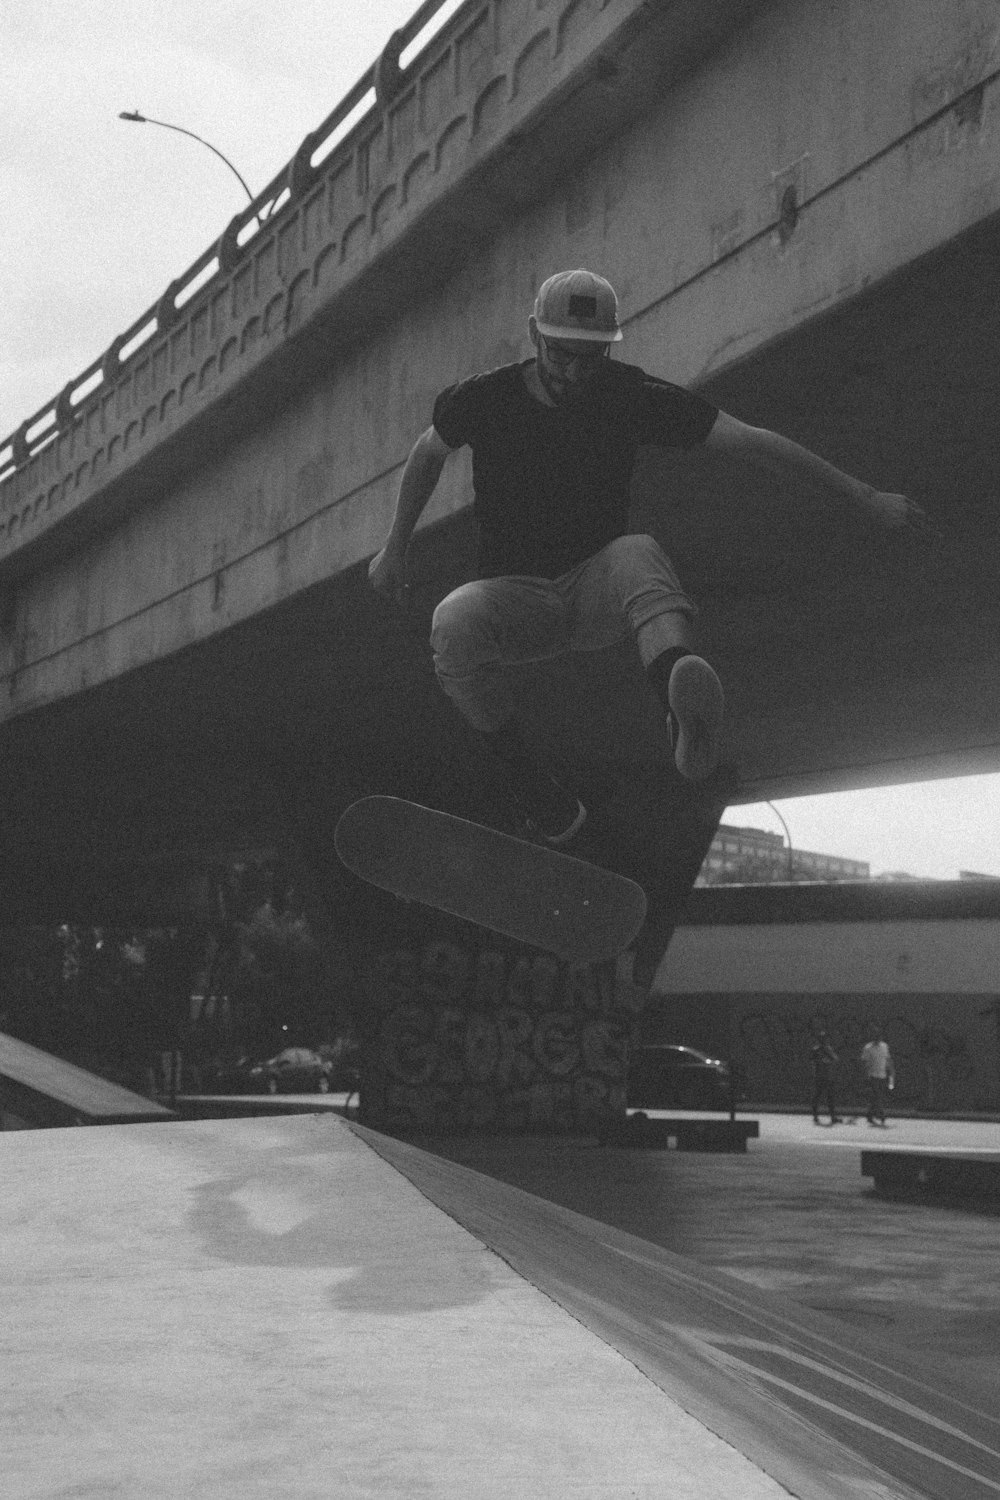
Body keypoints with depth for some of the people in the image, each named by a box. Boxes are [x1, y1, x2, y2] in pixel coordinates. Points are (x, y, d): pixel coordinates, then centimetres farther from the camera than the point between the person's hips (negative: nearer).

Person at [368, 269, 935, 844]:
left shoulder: (633, 397, -9)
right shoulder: (486, 399, -7)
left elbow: (751, 442, -9)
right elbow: (429, 454, 15)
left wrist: (866, 498, -10)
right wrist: (395, 549, 17)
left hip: (599, 589, 0)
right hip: (517, 597, 1)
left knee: (638, 554, -38)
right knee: (455, 623, -36)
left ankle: (690, 729, -68)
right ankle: (527, 781, -19)